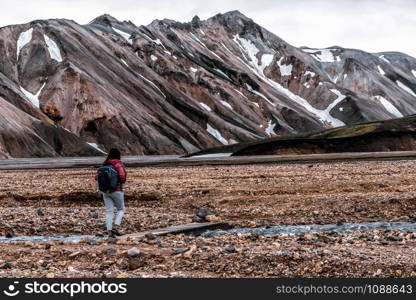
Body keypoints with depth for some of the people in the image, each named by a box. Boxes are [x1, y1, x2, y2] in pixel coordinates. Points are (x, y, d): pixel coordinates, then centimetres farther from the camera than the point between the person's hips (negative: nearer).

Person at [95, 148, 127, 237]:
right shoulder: (118, 164, -9)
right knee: (121, 209, 12)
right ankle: (115, 227, -6)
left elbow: (97, 177, 4)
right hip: (117, 190, -4)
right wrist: (122, 182, -1)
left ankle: (109, 231, -3)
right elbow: (122, 176, -22)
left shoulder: (104, 165, 7)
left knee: (109, 211, 6)